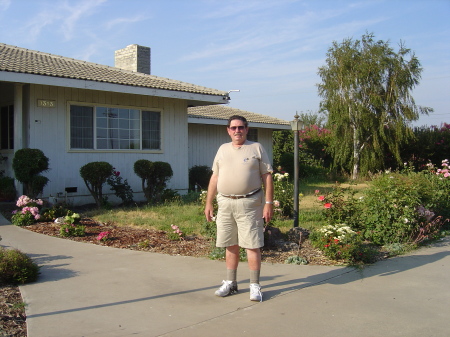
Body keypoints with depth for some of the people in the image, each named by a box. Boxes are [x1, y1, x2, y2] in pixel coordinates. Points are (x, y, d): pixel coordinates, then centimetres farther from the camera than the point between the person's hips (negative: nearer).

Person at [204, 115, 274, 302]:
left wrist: (269, 203, -9)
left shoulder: (256, 148, 1)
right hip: (225, 203, 4)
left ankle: (255, 286, 9)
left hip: (249, 203, -4)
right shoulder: (222, 149, 13)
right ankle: (230, 283, 24)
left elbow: (267, 177, -2)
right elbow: (215, 178, 15)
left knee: (252, 245, -2)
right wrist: (209, 203, 11)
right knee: (231, 245, 12)